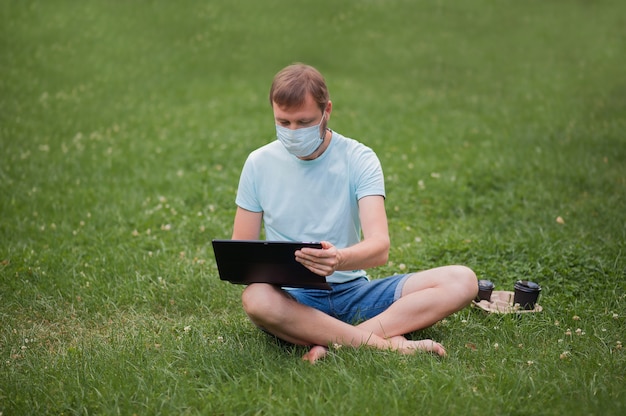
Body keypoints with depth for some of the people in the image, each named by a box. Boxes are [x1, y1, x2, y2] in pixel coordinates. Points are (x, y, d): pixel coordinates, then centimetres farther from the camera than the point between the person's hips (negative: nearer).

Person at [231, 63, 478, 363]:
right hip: (292, 297, -1)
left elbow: (380, 247, -15)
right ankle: (388, 343, -28)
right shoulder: (259, 164, 2)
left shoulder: (359, 158, -3)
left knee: (462, 280, -19)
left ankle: (335, 343, -31)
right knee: (255, 298, -38)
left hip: (354, 290, 1)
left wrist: (339, 259, -39)